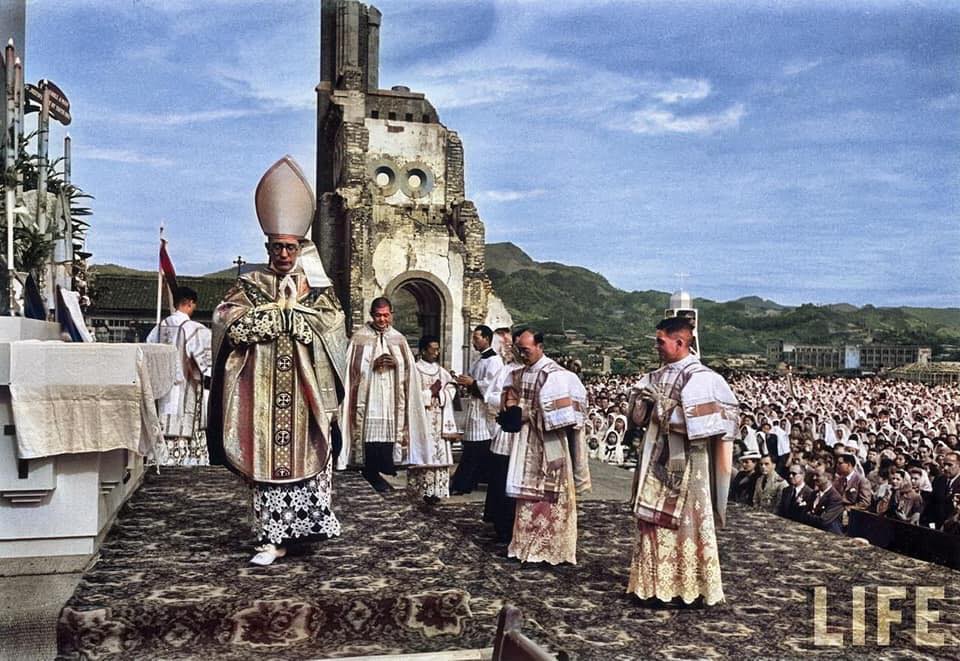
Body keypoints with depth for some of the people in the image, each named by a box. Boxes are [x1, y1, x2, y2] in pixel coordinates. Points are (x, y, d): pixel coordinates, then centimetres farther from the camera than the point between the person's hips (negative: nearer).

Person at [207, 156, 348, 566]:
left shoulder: (317, 288, 10)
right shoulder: (249, 285, 9)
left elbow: (332, 323, -6)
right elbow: (228, 320, -6)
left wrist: (277, 310, -7)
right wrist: (289, 310, -9)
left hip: (304, 391, 0)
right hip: (263, 390, 0)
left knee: (305, 455, 0)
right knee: (267, 459, -1)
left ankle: (298, 527, 12)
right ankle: (276, 536, 5)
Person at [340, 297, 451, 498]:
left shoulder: (399, 339, 13)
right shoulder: (360, 336, 4)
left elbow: (409, 369, 9)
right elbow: (354, 367, -2)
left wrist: (395, 363, -10)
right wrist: (373, 364, -15)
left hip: (391, 398, 3)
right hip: (369, 397, -3)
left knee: (388, 433, -1)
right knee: (371, 434, -9)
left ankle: (375, 473, 11)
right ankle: (372, 473, 5)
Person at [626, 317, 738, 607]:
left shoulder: (700, 377, -14)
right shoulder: (658, 376, 10)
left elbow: (696, 422, -23)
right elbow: (638, 413, 13)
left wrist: (662, 404, -17)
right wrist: (644, 399, -7)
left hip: (686, 466, -8)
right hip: (658, 462, 8)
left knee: (686, 524, 0)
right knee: (654, 522, 12)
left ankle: (690, 586, 12)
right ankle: (658, 582, 23)